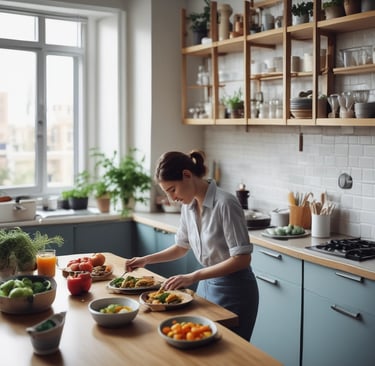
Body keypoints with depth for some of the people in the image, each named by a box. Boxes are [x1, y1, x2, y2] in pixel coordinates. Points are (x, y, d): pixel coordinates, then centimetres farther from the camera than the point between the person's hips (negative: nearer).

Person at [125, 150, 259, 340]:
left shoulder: (225, 203, -23)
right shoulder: (188, 205, 0)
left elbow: (242, 258, -24)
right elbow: (182, 246, 16)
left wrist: (193, 277, -28)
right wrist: (146, 259, 4)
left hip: (234, 291, -7)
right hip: (207, 284, 7)